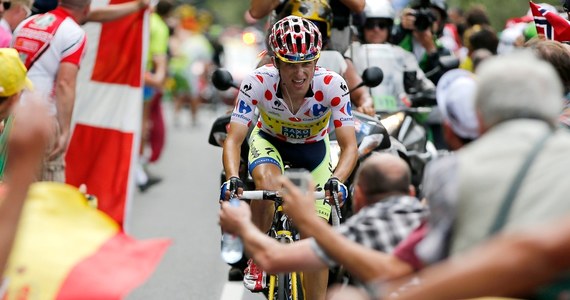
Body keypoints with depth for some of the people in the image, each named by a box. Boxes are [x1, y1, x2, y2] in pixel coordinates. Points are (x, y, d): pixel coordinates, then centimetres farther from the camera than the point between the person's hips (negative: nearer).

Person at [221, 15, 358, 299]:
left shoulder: (332, 85, -34)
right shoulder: (258, 82, -34)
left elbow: (349, 145, -36)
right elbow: (234, 139, -35)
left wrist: (336, 180, -56)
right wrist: (232, 178, -54)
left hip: (314, 148, 1)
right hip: (270, 141, -1)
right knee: (267, 185, -34)